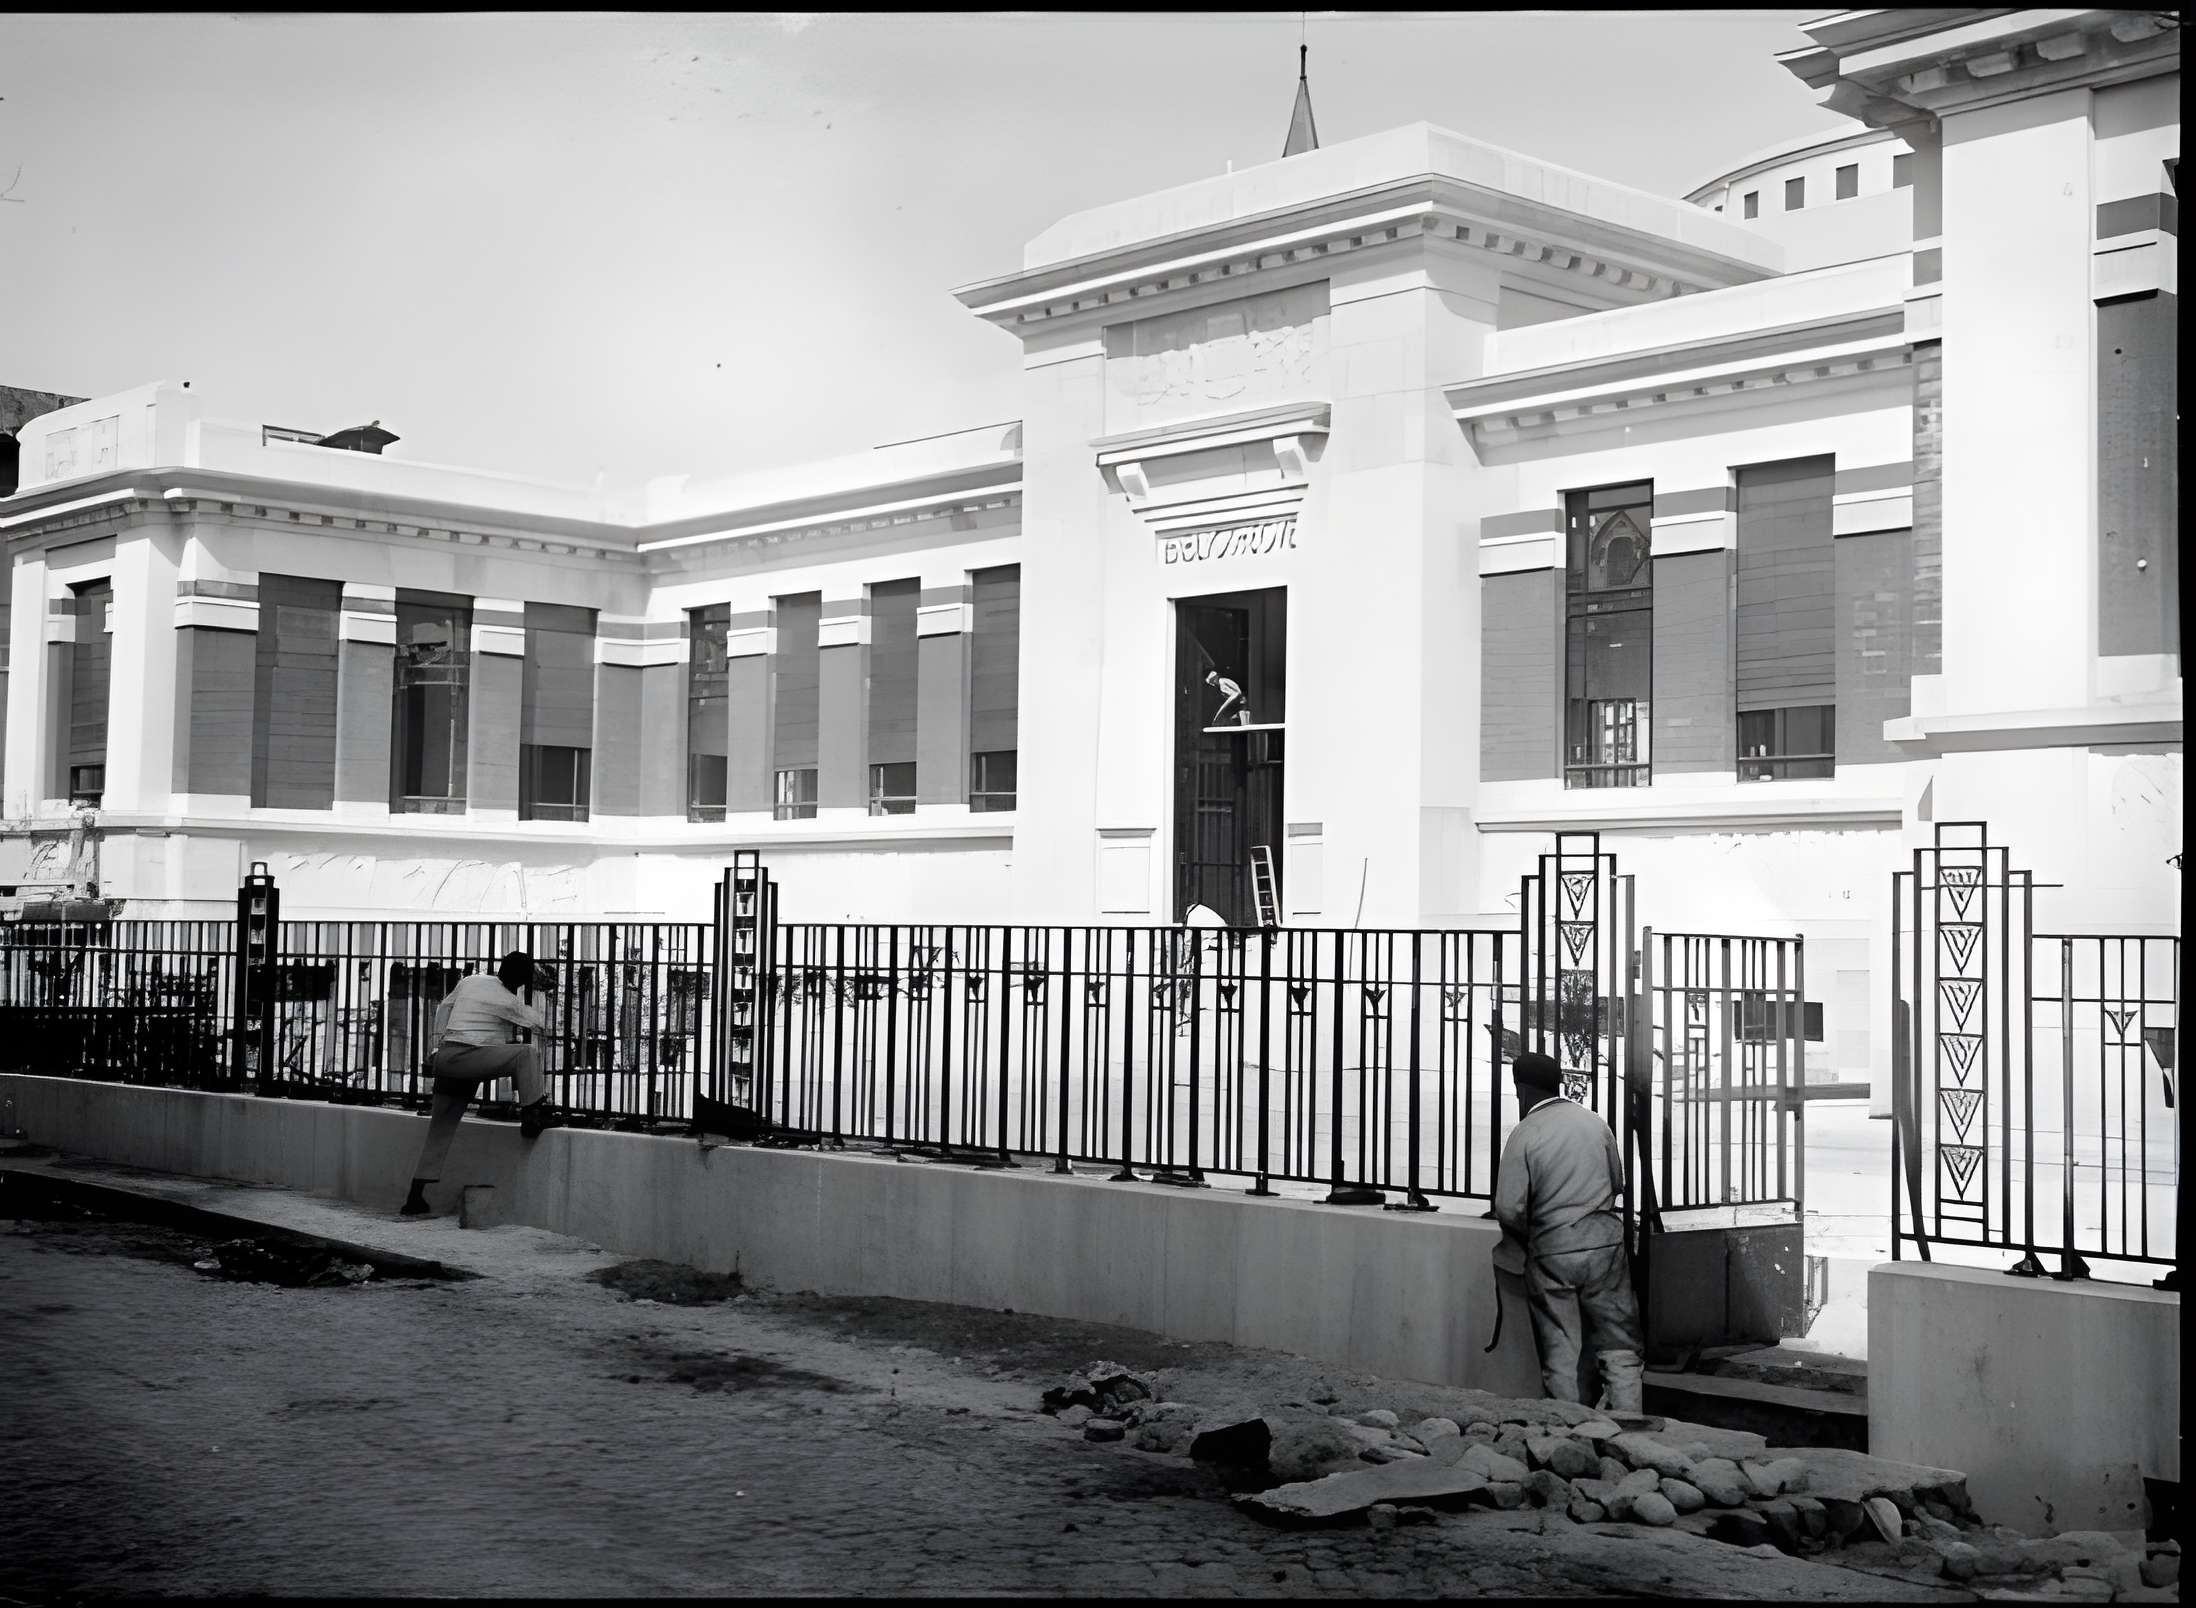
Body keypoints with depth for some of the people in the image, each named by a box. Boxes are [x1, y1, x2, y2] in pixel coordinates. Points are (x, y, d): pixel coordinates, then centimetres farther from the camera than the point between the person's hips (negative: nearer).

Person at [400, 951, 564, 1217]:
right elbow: (540, 1024, 8)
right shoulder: (509, 1002, -5)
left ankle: (415, 1197, 10)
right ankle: (533, 1116, -14)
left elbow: (443, 1009, 25)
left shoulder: (470, 981, 15)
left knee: (440, 1130, 11)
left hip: (445, 1058, 8)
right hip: (469, 1058, -8)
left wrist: (438, 1046, 29)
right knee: (528, 1053, -11)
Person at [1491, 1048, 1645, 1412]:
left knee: (1559, 1354, 6)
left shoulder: (1523, 1135, -8)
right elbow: (1618, 1182, 14)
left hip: (1552, 1252, -3)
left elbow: (1509, 1209, -10)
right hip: (1605, 1244, 3)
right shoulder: (1595, 1122, 4)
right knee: (1620, 1346, 8)